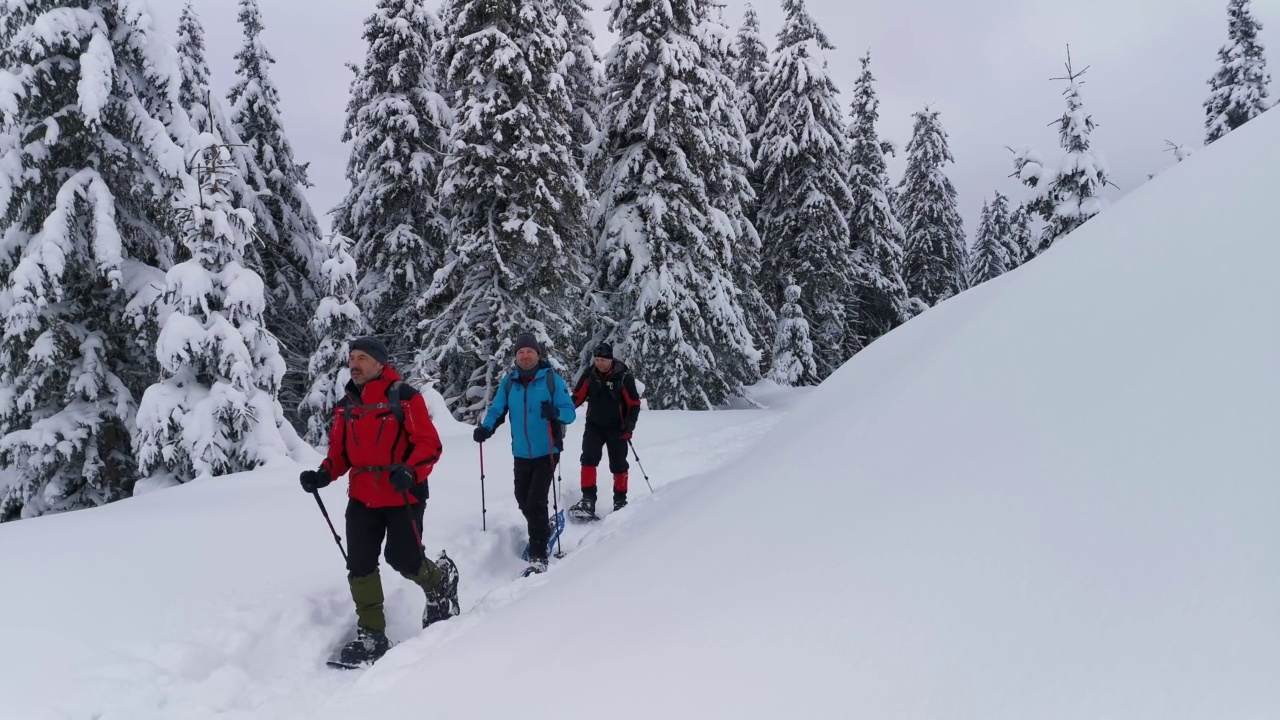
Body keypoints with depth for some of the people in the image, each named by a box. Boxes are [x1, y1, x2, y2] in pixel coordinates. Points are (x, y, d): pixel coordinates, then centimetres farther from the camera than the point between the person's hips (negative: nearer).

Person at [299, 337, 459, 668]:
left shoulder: (404, 397, -9)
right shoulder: (345, 407, 10)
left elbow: (429, 444, -11)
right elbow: (340, 451, 14)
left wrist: (410, 472, -28)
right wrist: (324, 474, -5)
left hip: (403, 497, -5)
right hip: (362, 498, 5)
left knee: (403, 559, -4)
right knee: (360, 566, 0)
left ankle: (441, 580, 30)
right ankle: (371, 634, 10)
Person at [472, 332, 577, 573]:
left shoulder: (552, 379, -6)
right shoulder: (509, 382, 4)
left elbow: (569, 412, -9)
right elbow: (497, 410, 3)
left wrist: (555, 412, -31)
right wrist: (486, 428, -18)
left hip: (547, 452, -4)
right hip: (521, 453, 4)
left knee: (535, 501, -12)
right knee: (523, 499, 14)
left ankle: (538, 556, -6)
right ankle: (542, 532, 43)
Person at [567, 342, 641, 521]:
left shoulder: (623, 376, -15)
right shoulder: (590, 374, -6)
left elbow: (634, 404, -10)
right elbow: (578, 396, 4)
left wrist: (629, 426, -19)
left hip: (617, 428, -2)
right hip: (594, 426, 2)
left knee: (618, 465, 6)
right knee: (588, 459, -13)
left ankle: (620, 502, 21)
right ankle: (588, 501, -14)